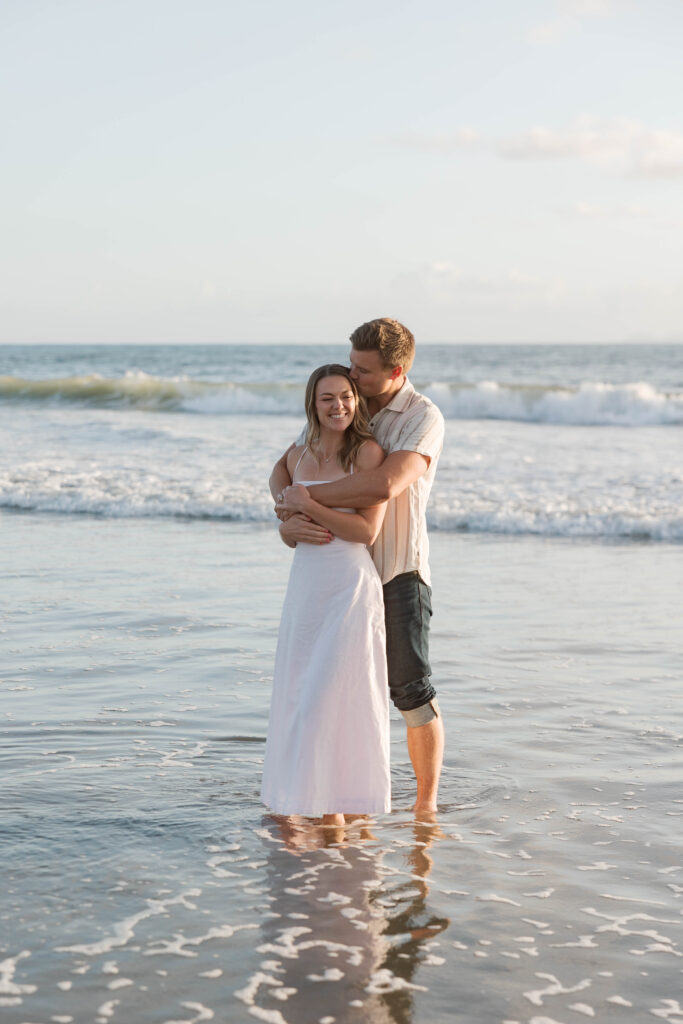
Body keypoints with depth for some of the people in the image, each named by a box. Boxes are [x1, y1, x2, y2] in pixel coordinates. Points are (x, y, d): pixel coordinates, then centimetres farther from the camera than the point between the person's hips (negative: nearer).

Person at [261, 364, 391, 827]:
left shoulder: (368, 452, -8)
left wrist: (309, 505, -12)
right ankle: (297, 795, 23)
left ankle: (336, 806, 5)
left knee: (331, 695, -5)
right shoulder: (298, 456, 10)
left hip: (351, 586, -6)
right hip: (305, 584, 6)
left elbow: (367, 530, -15)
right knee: (298, 693, 10)